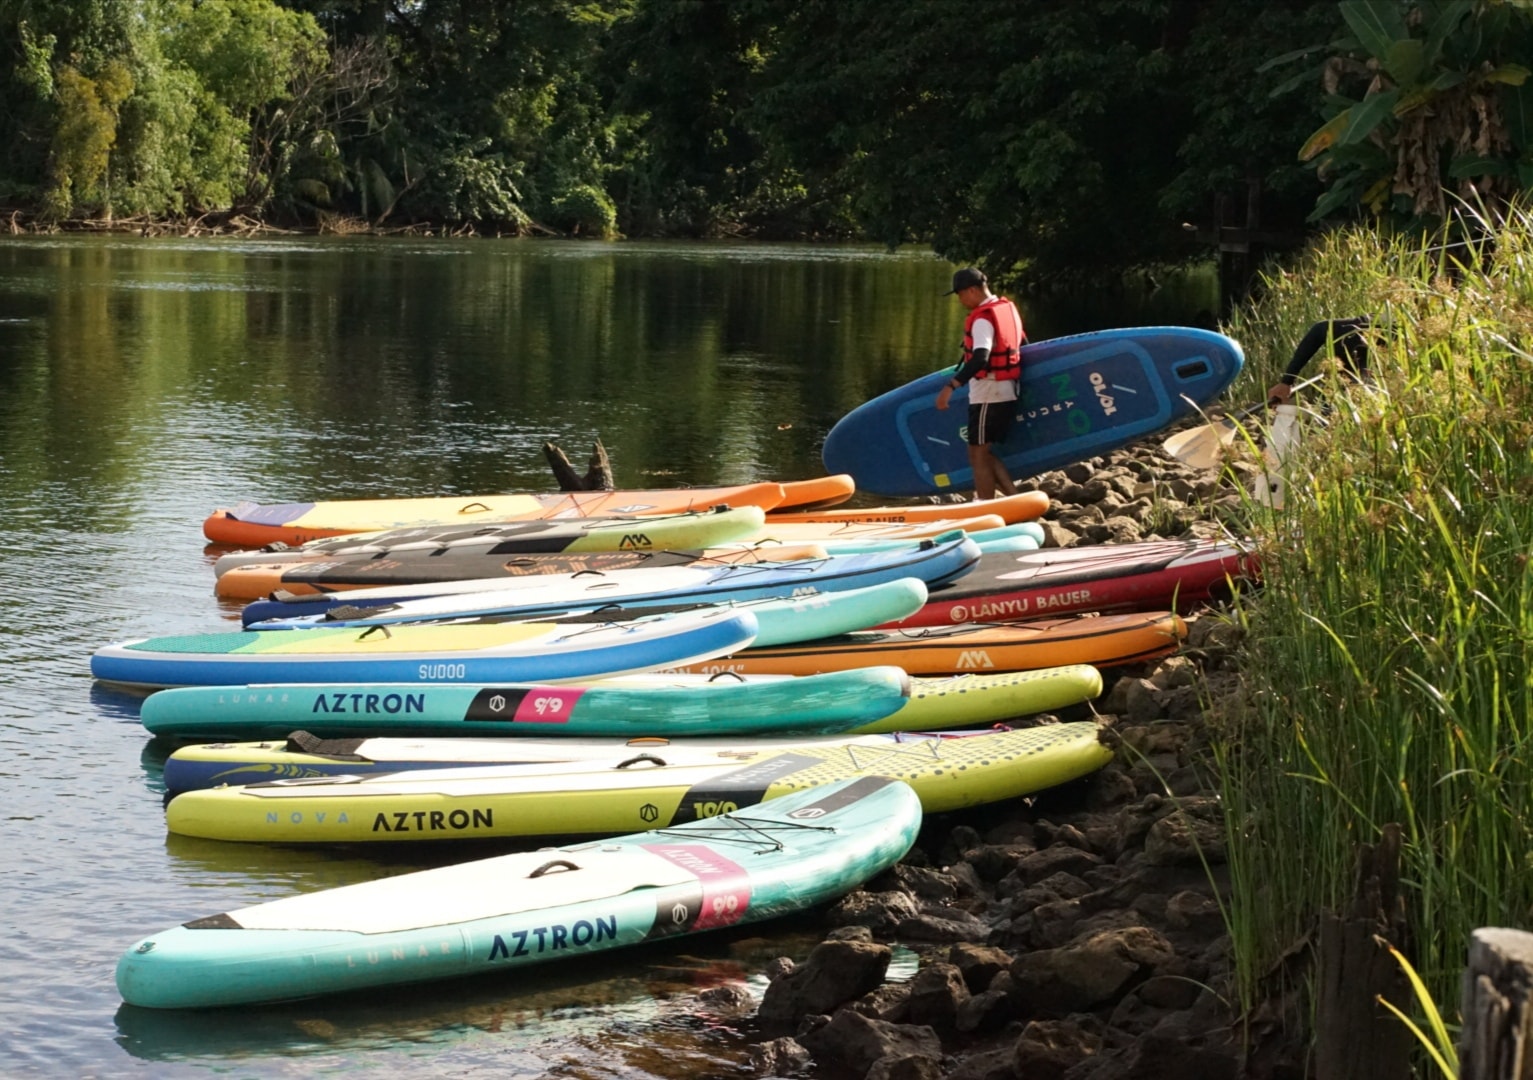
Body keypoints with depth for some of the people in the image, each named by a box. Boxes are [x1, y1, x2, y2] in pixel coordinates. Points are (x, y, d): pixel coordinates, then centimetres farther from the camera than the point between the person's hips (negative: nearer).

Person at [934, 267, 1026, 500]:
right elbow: (1022, 346, 22)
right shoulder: (1008, 308, 12)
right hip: (1007, 393, 9)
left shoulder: (983, 318, -17)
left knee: (978, 456, -2)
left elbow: (980, 359, -30)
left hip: (987, 396, -9)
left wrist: (951, 386, -35)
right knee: (986, 454, 16)